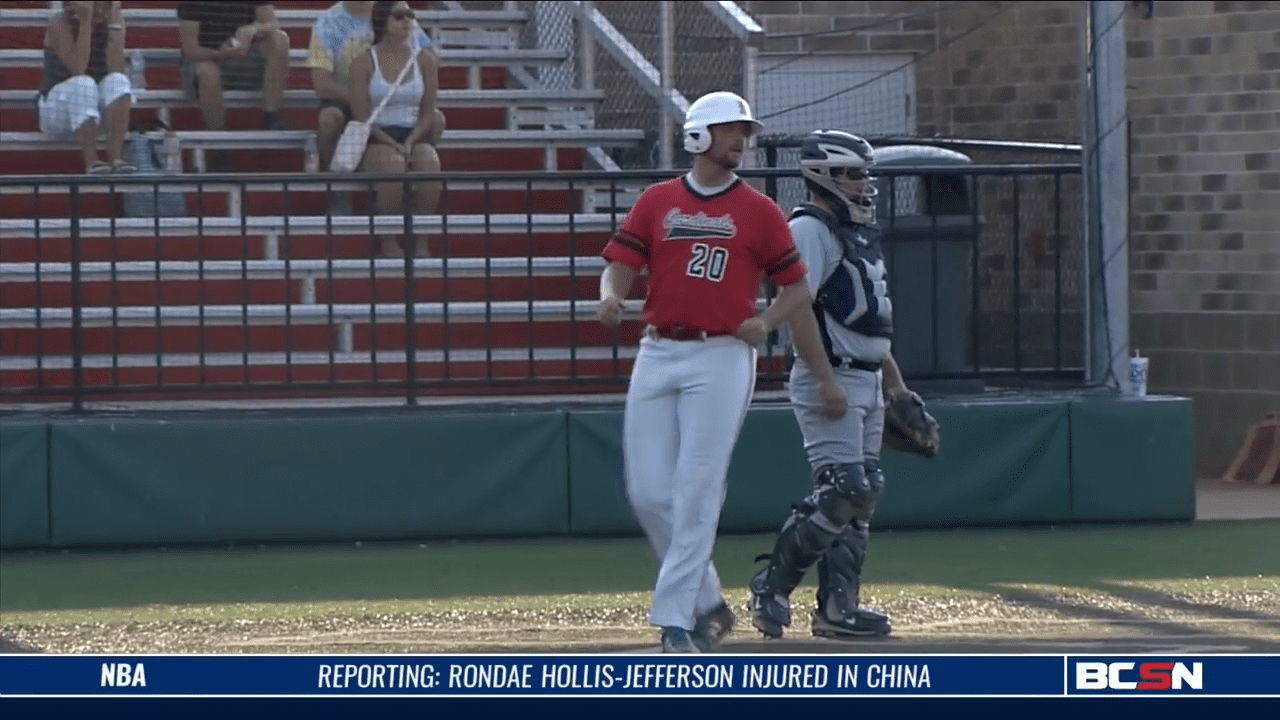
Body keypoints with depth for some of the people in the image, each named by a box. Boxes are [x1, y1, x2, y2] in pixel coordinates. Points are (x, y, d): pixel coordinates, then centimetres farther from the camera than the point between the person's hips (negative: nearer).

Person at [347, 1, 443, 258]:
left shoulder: (424, 60, 11)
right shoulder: (364, 63, 1)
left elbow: (428, 113, 7)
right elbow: (362, 117, -5)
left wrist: (410, 143, -12)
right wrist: (394, 146, -18)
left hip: (415, 137, 3)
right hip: (376, 140, -2)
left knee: (430, 162, -32)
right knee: (393, 164, -37)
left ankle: (421, 242, -26)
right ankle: (389, 244, -29)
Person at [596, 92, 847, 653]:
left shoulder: (759, 211, 4)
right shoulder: (656, 202, 10)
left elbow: (797, 289, 7)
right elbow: (620, 266, 4)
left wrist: (766, 321, -11)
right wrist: (610, 297, -18)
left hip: (721, 359, -3)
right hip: (657, 355, 3)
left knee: (696, 492, -9)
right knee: (649, 494, 0)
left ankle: (675, 619, -7)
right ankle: (707, 602, 17)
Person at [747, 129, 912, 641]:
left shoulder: (857, 232, 18)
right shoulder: (810, 230, -11)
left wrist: (896, 384, 23)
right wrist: (825, 380, -25)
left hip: (866, 381, 10)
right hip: (830, 377, -10)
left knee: (863, 493, 7)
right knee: (842, 491, -15)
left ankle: (838, 607, 9)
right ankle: (770, 588, -6)